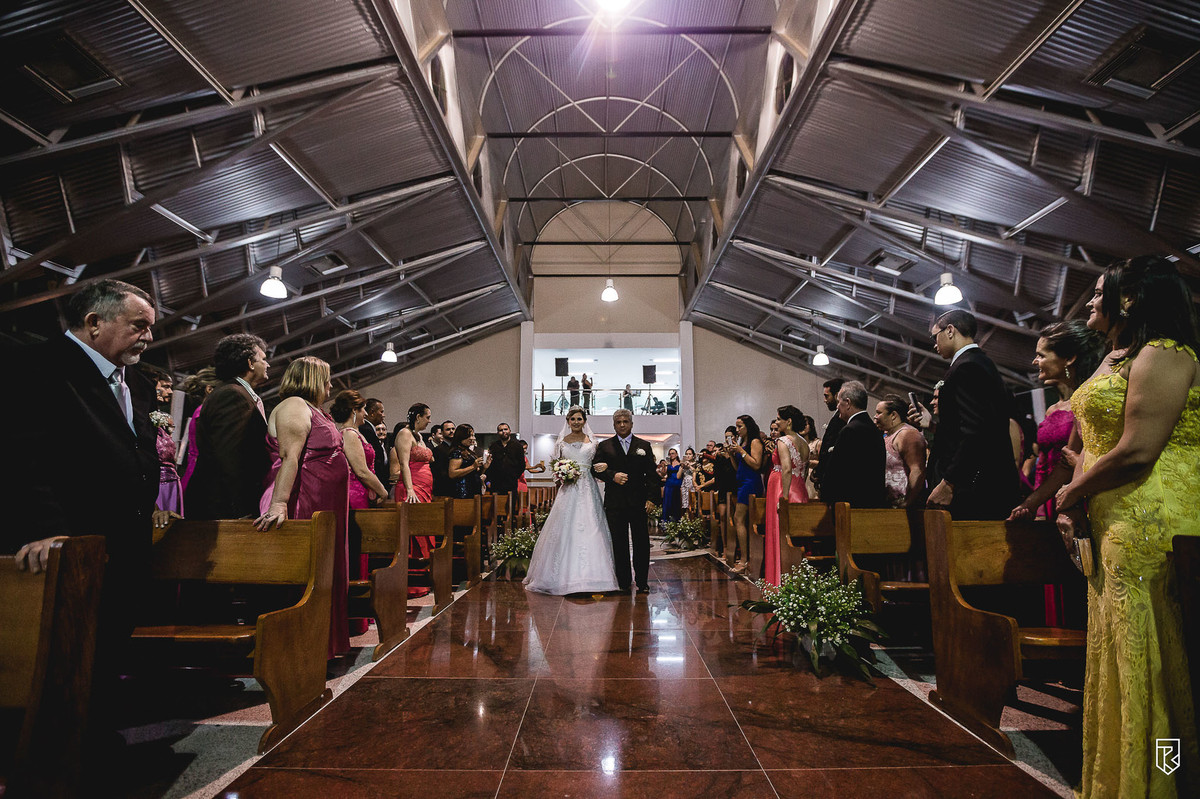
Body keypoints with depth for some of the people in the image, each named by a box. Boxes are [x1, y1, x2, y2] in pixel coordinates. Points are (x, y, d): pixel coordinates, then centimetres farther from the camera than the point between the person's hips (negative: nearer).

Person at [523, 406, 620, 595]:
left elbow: (598, 464, 13)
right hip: (568, 489, 0)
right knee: (565, 529, -4)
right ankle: (566, 574, 4)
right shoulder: (562, 441, 10)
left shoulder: (592, 441, 10)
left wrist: (603, 466, -8)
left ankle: (589, 574, 3)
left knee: (589, 529, -5)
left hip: (588, 489, 0)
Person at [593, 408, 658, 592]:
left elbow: (651, 474, 6)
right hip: (614, 502, 0)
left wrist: (650, 498, -3)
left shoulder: (644, 446, 9)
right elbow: (595, 469, 3)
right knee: (618, 542, 5)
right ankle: (623, 581, 15)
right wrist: (613, 476, -13)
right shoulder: (604, 446, 9)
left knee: (641, 542, 3)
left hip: (638, 501, 0)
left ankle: (642, 581, 14)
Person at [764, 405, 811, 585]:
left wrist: (783, 497, -22)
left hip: (784, 490, -8)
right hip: (800, 490, 8)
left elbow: (787, 470, -22)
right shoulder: (803, 442, 13)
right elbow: (804, 468, 14)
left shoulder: (783, 441, -11)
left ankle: (783, 579, 2)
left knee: (781, 532, -2)